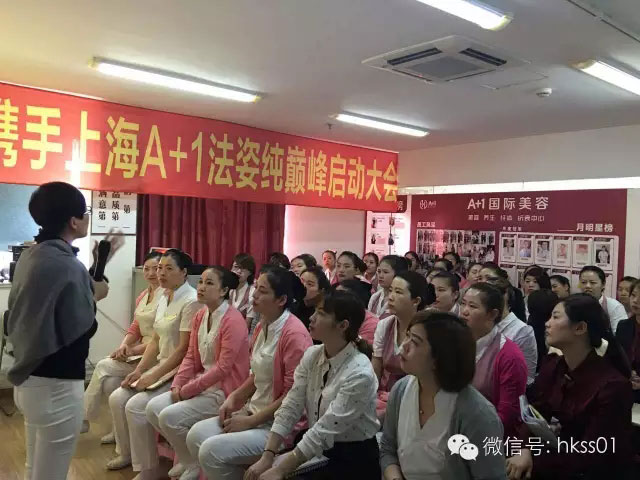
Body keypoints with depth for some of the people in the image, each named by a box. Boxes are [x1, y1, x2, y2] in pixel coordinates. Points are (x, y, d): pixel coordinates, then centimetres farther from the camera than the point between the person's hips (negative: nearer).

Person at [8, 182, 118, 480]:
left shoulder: (31, 256, 4)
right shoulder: (67, 266, -23)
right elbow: (80, 334, -20)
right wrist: (95, 298, -3)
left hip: (30, 378, 9)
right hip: (55, 385, -9)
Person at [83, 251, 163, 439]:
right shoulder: (143, 296, 14)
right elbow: (135, 327, 14)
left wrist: (135, 350, -16)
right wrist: (123, 346, -5)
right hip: (139, 349, 8)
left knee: (104, 367, -13)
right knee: (109, 380, -12)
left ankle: (84, 418, 6)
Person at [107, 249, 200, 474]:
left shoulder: (191, 301, -19)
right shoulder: (164, 299, 9)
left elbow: (185, 349, -21)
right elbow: (155, 340, 13)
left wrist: (153, 376, -18)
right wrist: (138, 370, 2)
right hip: (161, 365, 9)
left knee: (136, 406, -19)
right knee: (117, 399, 3)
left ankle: (146, 470, -2)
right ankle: (126, 452, 24)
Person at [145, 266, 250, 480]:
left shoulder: (233, 321, -20)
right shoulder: (200, 316, 7)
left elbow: (223, 368, -23)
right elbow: (191, 356, 9)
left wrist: (186, 391, -18)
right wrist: (177, 385, -6)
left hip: (224, 390, -8)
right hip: (202, 384, 9)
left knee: (170, 417, -20)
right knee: (153, 408, -4)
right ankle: (186, 455, 15)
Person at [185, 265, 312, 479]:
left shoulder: (294, 333, -21)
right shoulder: (262, 326, 7)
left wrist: (250, 421, -16)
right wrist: (234, 397, 2)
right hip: (253, 411, 9)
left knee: (212, 451, -18)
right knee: (196, 436, -3)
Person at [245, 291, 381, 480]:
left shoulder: (359, 374, -23)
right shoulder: (311, 355, -3)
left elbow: (325, 430, -24)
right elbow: (290, 407, -6)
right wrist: (267, 457, -14)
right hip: (316, 451, 5)